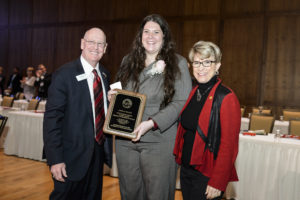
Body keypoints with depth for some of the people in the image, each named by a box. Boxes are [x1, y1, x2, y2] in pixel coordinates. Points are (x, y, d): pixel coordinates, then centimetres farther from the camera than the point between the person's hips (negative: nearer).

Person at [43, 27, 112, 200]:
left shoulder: (105, 75, 7)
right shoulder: (64, 75, -13)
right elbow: (52, 119, -16)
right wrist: (55, 159, -20)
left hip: (99, 152, 6)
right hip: (73, 155, -6)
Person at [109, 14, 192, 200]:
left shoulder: (178, 63, -2)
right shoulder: (128, 61, 12)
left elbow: (181, 102, -10)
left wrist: (152, 123, -20)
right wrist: (113, 96, -1)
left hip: (159, 142, -4)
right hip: (125, 140, 4)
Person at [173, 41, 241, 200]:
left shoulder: (226, 98, -16)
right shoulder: (194, 92, 6)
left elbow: (228, 146, -17)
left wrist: (217, 183, -18)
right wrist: (179, 156, 8)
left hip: (207, 175, -7)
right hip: (186, 169, 7)